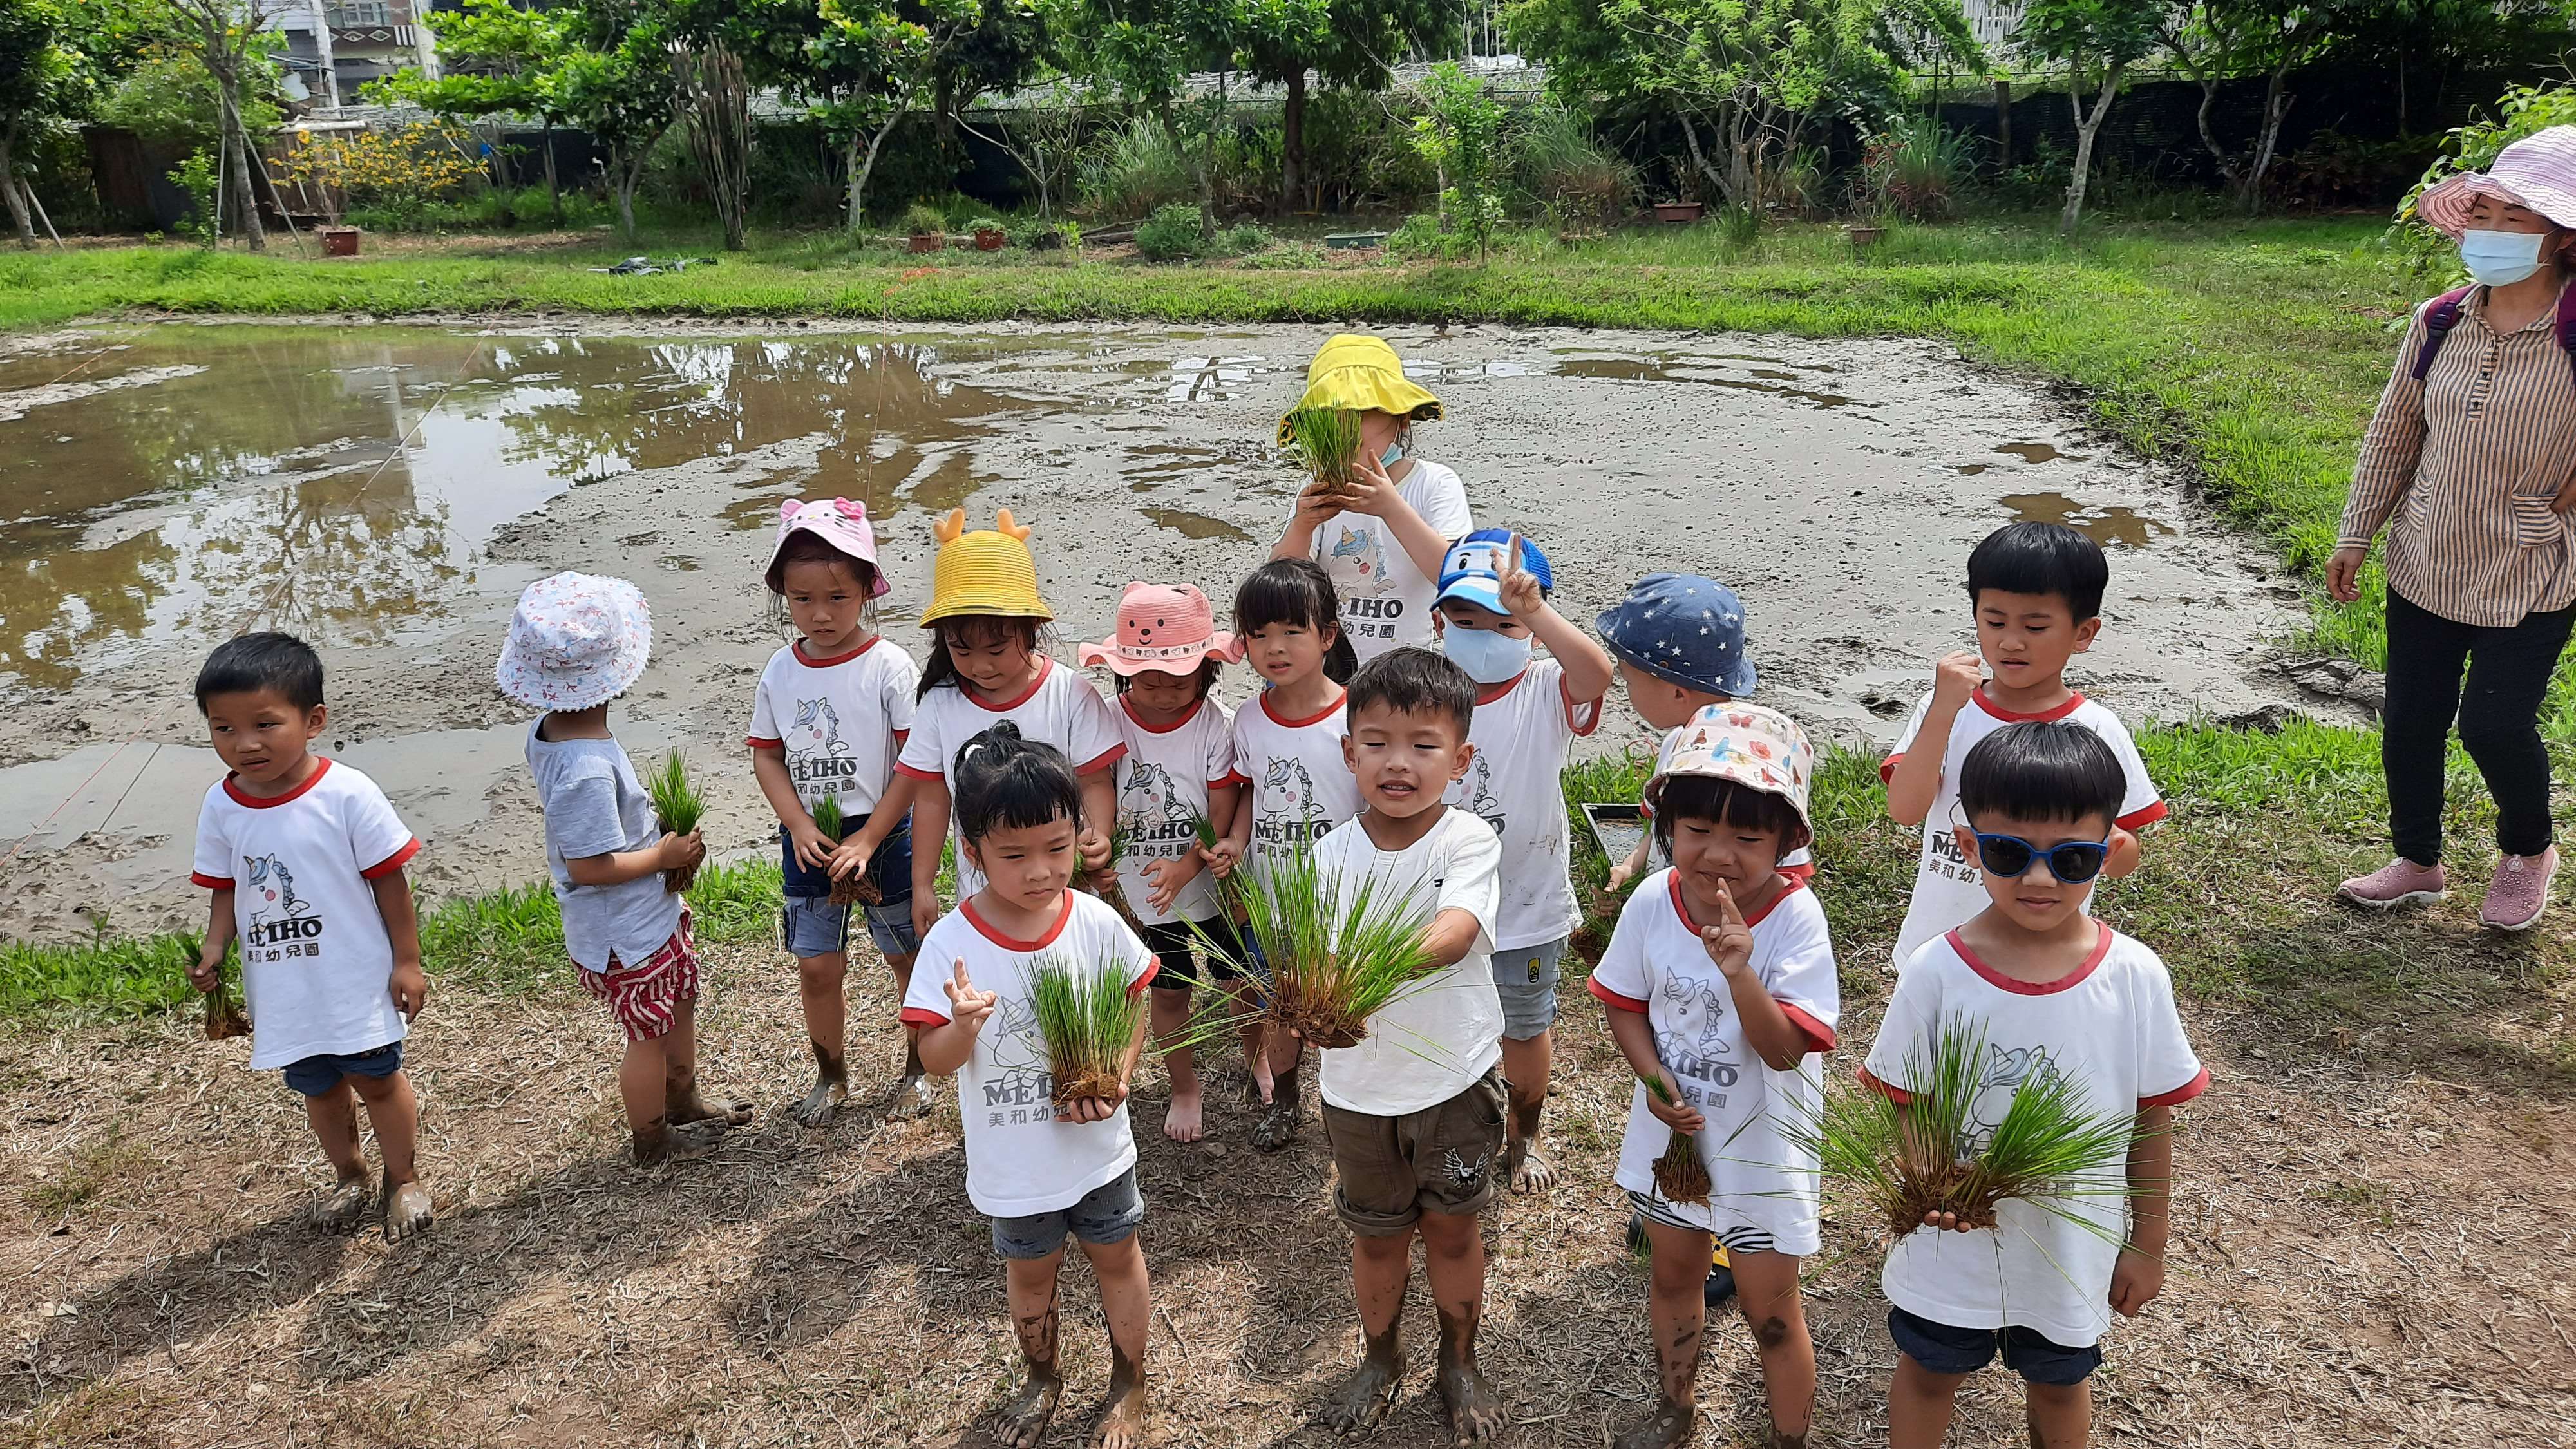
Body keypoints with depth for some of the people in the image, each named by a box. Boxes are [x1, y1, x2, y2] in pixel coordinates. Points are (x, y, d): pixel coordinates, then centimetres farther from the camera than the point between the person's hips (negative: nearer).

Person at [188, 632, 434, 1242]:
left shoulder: (347, 795, -20)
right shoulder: (221, 807, -7)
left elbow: (388, 879, -12)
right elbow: (227, 889, 5)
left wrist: (407, 961, -9)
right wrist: (214, 950, -12)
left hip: (357, 981, -4)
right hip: (282, 991, 4)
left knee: (377, 1079, 10)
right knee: (319, 1088, 21)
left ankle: (404, 1179, 32)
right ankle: (348, 1176, 44)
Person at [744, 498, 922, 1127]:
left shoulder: (888, 666, -14)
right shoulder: (781, 672, -1)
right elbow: (767, 756, 4)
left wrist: (867, 839, -17)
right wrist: (801, 827, -10)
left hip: (884, 833, -3)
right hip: (808, 840, 3)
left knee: (908, 956, 11)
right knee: (817, 966, 8)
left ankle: (918, 1067, 32)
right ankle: (831, 1075, 30)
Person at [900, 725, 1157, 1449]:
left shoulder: (1097, 923, -16)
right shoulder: (952, 943, -21)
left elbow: (1135, 1006, -1)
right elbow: (935, 1059, -16)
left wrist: (1117, 1075, -16)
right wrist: (964, 1025, -37)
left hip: (1097, 1141, 1)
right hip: (1013, 1162, -1)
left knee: (1118, 1258, 20)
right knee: (1030, 1273, 22)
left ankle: (1129, 1387, 44)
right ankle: (1043, 1377, 51)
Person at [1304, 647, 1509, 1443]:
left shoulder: (1468, 841, -15)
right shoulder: (1333, 854, -8)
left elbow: (1454, 932, -31)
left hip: (1456, 1077, -2)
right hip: (1359, 1085, 2)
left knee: (1452, 1228, 15)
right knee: (1377, 1234, 19)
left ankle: (1459, 1363, 40)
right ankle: (1380, 1359, 45)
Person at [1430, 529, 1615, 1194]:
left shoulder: (1547, 695, -18)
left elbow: (1596, 673, -42)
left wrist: (1532, 610, -54)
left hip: (1526, 910, -2)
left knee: (1526, 1032, 21)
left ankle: (1524, 1134, 49)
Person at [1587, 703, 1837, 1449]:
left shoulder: (1794, 916, -24)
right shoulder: (1653, 901, -14)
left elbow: (1785, 1049, -28)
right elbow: (1625, 1004, -1)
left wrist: (1739, 971, -43)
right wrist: (1655, 1079, -17)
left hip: (1761, 1145, -4)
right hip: (1671, 1130, 4)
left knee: (1771, 1314, 10)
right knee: (1673, 1276, 25)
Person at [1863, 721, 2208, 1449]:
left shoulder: (2135, 977, -16)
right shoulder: (1937, 973, -19)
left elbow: (2151, 1120, -5)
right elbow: (1905, 1103, -9)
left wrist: (2148, 1246, 3)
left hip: (2074, 1247, 1)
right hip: (1952, 1238, -1)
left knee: (2059, 1384, 25)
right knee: (1929, 1374, 22)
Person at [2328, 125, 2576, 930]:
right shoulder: (2440, 322, -4)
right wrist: (2355, 536, 7)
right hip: (2425, 563, 4)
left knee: (2494, 724, 0)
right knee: (2409, 722, 11)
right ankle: (2418, 863, 32)